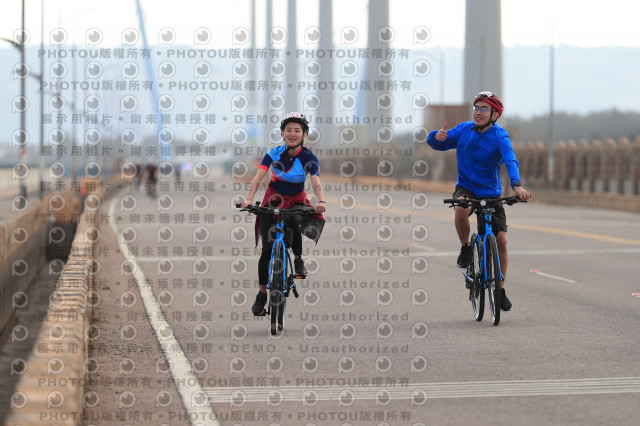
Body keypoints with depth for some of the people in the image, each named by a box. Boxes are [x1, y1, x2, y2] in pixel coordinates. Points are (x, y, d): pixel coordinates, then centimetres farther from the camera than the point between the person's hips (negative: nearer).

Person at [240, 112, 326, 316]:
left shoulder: (309, 158, -16)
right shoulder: (274, 154, -15)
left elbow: (316, 184, -28)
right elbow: (257, 179, -24)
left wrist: (321, 201, -49)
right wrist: (249, 199, -42)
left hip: (296, 200, -1)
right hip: (274, 200, 1)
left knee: (293, 222, -37)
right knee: (267, 249, -9)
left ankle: (298, 259, -10)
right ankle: (261, 294, 4)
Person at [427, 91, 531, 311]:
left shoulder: (499, 136, -15)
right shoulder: (464, 130, -5)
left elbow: (510, 160, -31)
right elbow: (435, 143, 0)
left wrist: (517, 185, -50)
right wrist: (437, 136, -26)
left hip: (491, 192, -1)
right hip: (466, 188, 1)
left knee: (501, 240, -8)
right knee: (461, 209, -36)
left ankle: (500, 290, 9)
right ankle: (465, 248, -8)